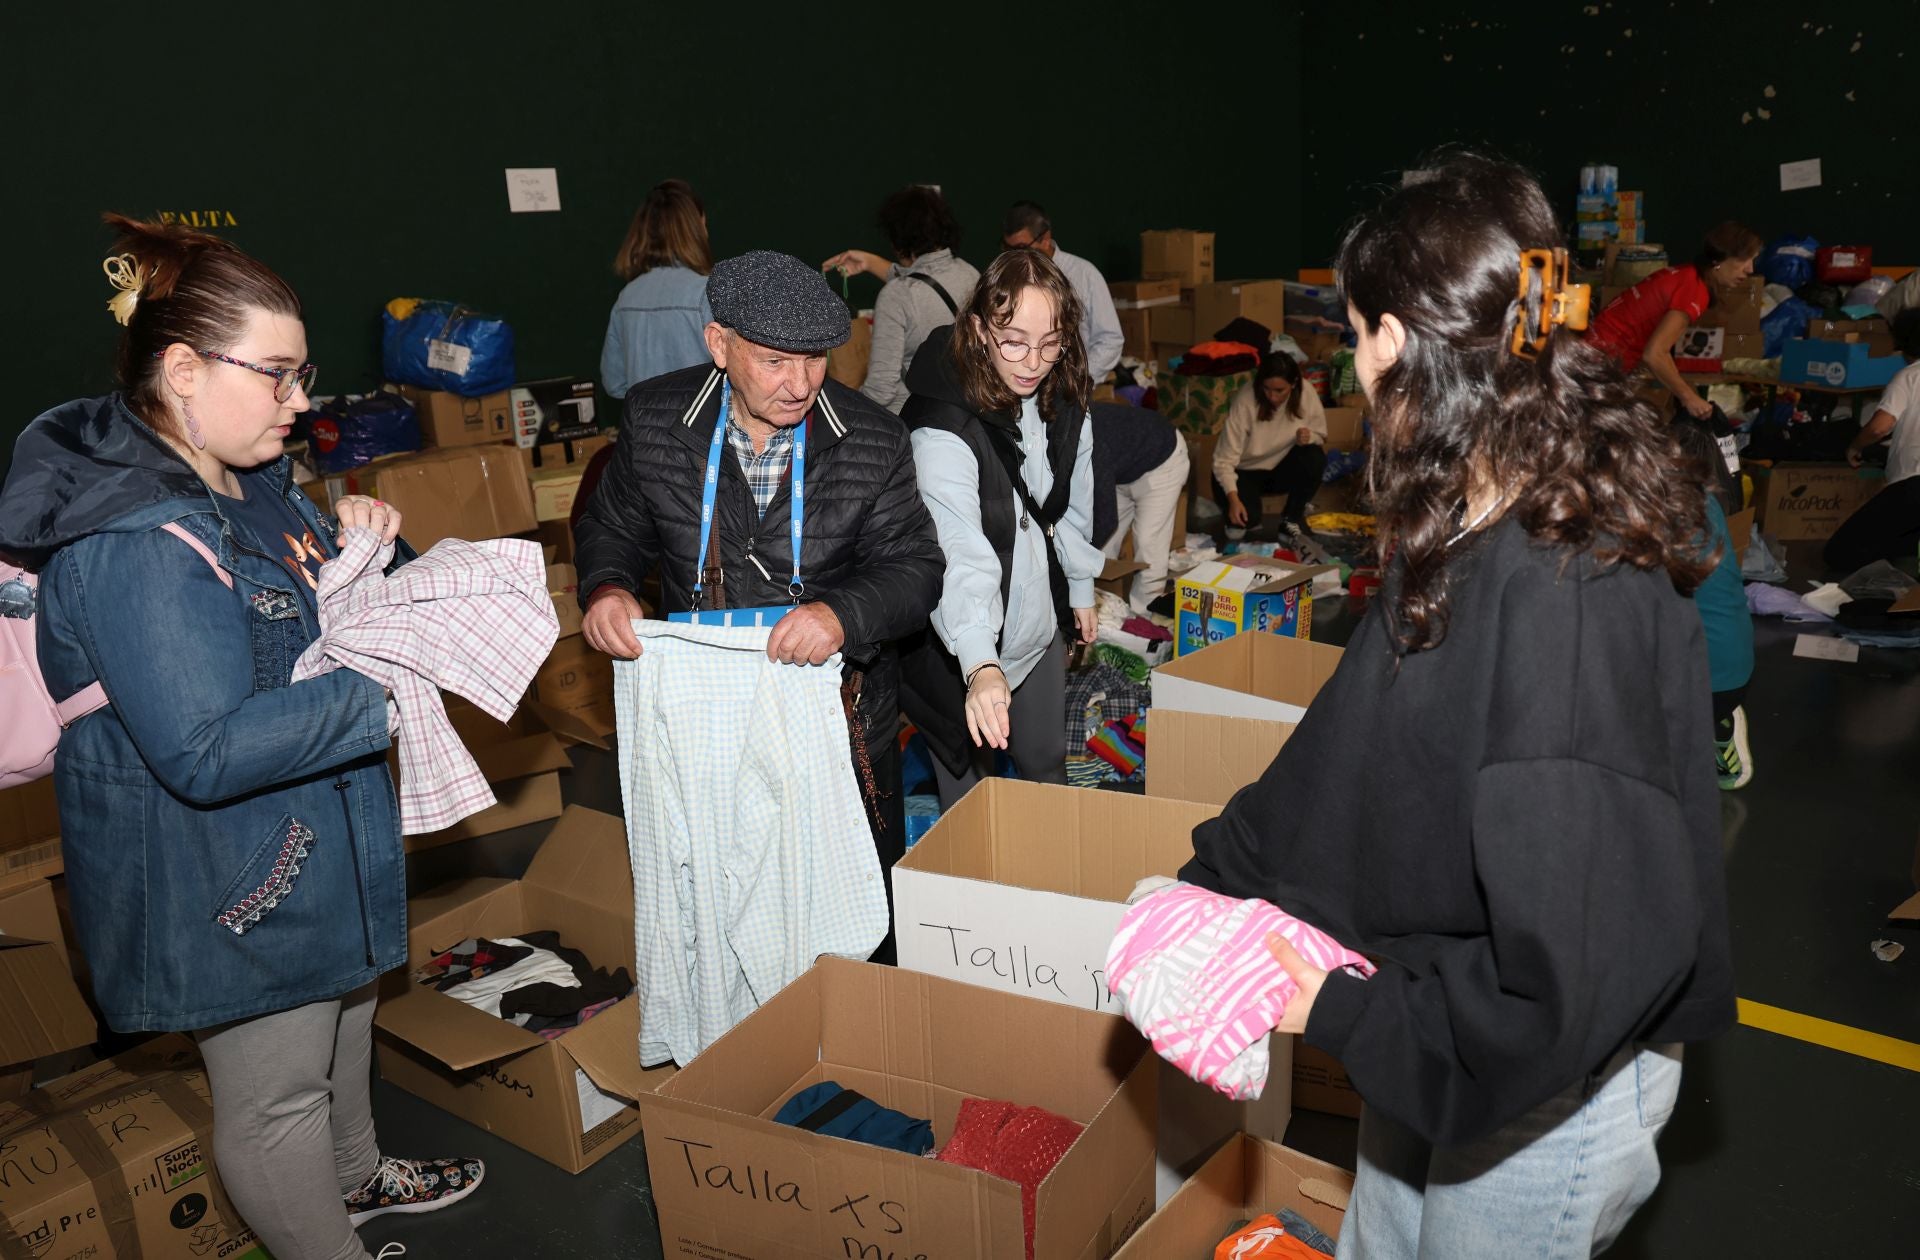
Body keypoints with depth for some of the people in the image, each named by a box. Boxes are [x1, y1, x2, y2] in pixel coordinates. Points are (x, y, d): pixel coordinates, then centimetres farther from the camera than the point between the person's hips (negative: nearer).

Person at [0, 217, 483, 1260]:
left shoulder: (248, 480, 2)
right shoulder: (136, 545, -29)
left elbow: (307, 611, 18)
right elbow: (206, 751, -33)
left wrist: (358, 544, -4)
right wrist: (385, 691, -32)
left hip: (308, 843, 11)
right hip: (225, 886, -11)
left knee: (341, 1014, 31)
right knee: (275, 1094, 12)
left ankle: (354, 1175, 55)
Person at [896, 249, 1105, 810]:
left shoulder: (1064, 406, -4)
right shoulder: (944, 427, -29)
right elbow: (959, 554, -41)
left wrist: (1081, 591, 21)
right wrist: (981, 666, -53)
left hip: (1041, 625, 7)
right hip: (968, 649, -6)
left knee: (1047, 767, 23)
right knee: (968, 796, 9)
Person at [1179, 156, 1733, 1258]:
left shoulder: (1569, 596, -32)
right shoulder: (1463, 538, -2)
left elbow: (1577, 967, -32)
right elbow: (1350, 750, 7)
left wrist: (1346, 1015, -21)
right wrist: (1214, 880, 10)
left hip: (1550, 1083, -8)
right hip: (1438, 1038, 8)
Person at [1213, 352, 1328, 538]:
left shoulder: (1306, 393, -18)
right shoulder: (1245, 401, -28)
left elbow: (1320, 436, -3)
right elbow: (1224, 459, -26)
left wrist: (1309, 437, -28)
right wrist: (1233, 499, -39)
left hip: (1281, 467, 4)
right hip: (1245, 471, -4)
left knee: (1315, 457, -27)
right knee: (1246, 518, -30)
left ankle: (1293, 517, -4)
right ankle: (1253, 516, 9)